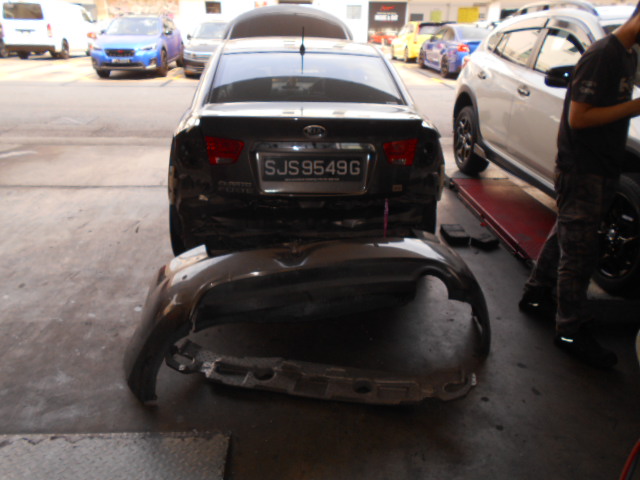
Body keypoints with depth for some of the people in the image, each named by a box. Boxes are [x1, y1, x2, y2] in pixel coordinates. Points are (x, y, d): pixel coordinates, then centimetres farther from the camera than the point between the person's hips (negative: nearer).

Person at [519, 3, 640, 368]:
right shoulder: (603, 56, -18)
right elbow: (578, 118, -22)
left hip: (601, 168, 10)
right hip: (581, 170, -10)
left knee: (565, 236, 19)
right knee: (579, 252, -3)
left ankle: (537, 294, 34)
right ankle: (572, 331, 9)